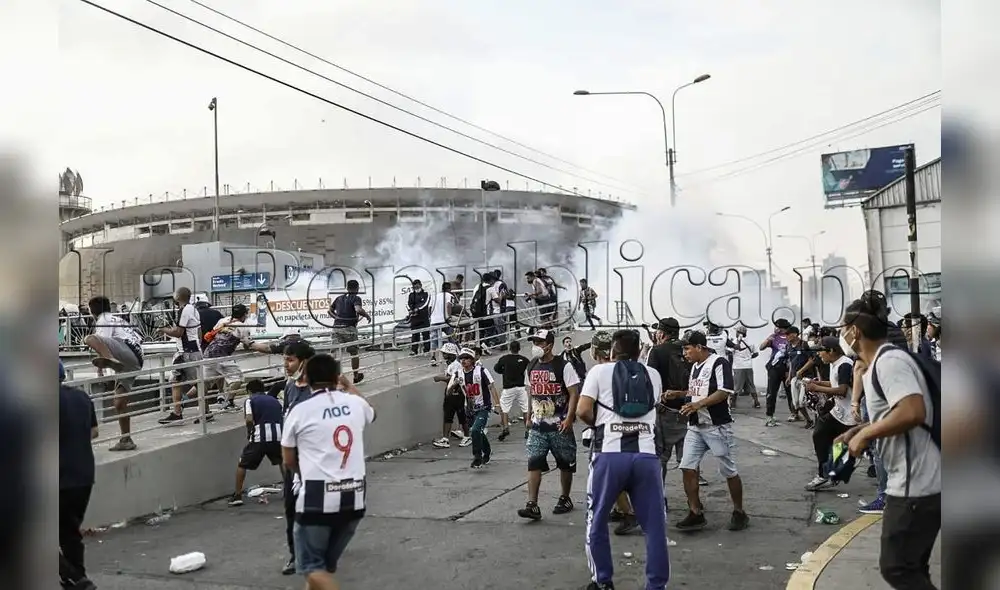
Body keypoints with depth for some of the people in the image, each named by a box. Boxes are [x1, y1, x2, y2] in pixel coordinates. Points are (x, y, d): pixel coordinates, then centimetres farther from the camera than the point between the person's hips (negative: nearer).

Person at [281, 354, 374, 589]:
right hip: (354, 498, 5)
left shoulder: (300, 411, -4)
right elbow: (371, 414, 32)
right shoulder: (355, 403, 5)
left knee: (312, 566, 7)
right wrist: (349, 386, 46)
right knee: (326, 563, 20)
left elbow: (289, 462, 8)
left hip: (318, 498, -5)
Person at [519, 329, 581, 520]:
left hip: (560, 426, -4)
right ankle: (532, 506, -7)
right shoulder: (532, 366, 7)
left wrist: (569, 419, -21)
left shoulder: (563, 366, -11)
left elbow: (574, 393, -13)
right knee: (533, 463, -6)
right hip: (538, 426, 4)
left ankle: (565, 499, 29)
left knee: (566, 464, 10)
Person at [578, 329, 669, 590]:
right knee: (654, 524, 12)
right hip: (646, 456, 2)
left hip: (610, 455, -2)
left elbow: (582, 412, -3)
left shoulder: (600, 370, 6)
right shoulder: (653, 375, 16)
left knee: (597, 521, 17)